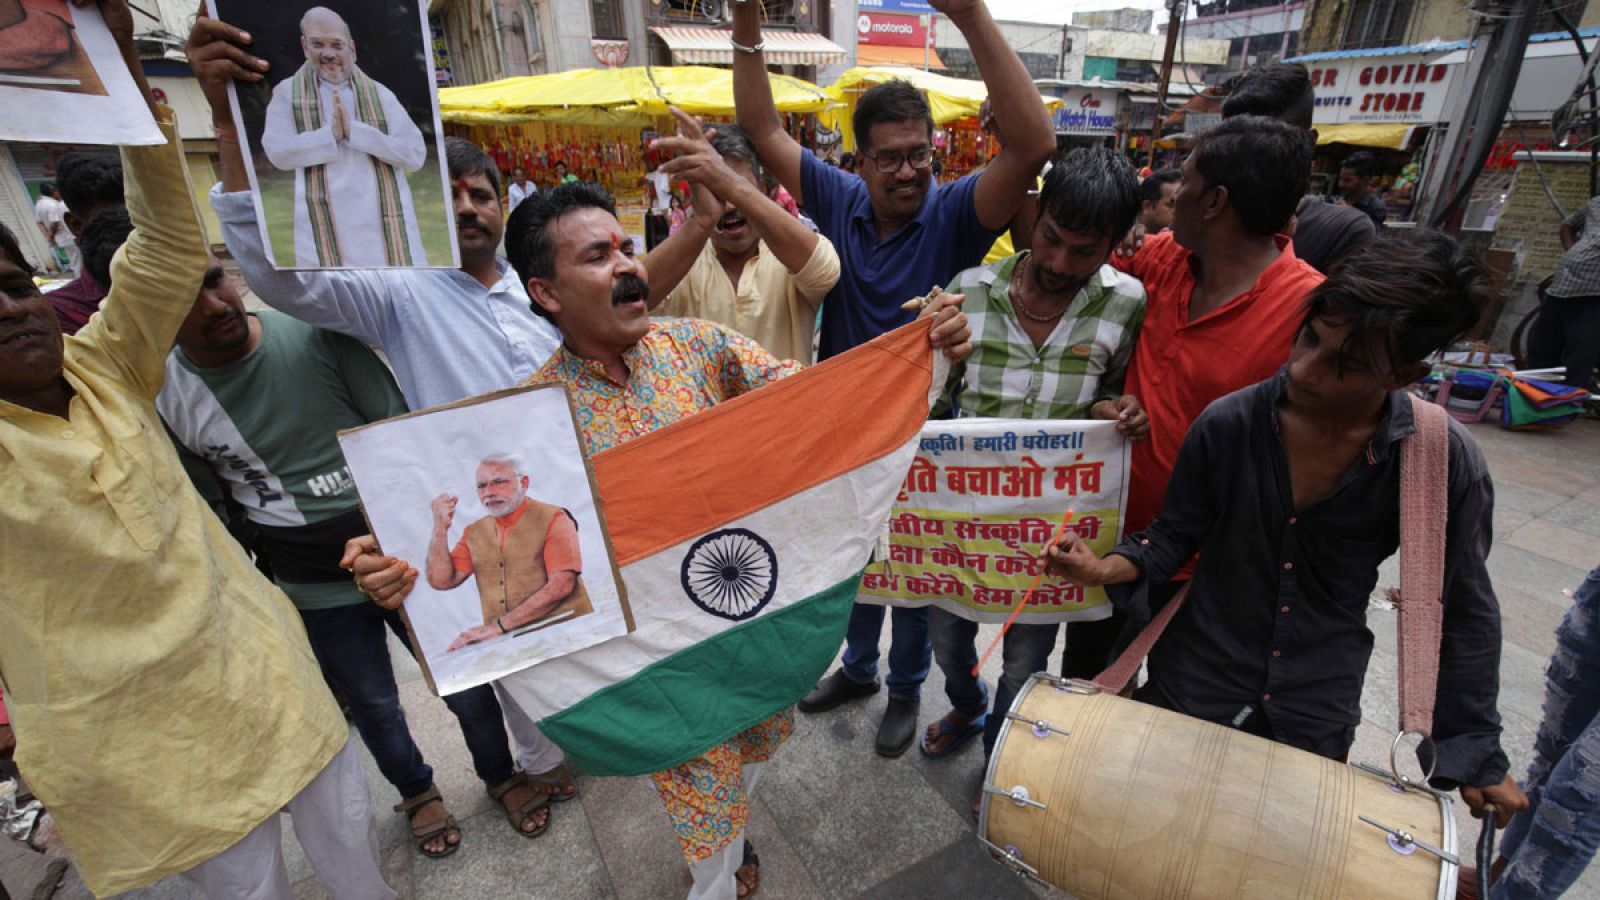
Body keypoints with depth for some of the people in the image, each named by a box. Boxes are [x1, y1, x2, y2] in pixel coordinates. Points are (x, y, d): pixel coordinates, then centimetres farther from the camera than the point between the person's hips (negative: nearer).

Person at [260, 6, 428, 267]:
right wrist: (330, 134, -13)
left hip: (386, 227, 1)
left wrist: (355, 131, -11)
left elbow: (416, 154, -3)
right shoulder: (286, 93, 11)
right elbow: (277, 152, -1)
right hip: (325, 230, 0)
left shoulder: (380, 94, 10)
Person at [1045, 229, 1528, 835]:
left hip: (1316, 720, 0)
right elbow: (1177, 533, -5)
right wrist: (1107, 569, -24)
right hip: (1192, 687, 0)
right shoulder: (1230, 422, -17)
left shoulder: (1444, 462, -16)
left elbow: (1460, 609, -3)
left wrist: (1477, 750, 2)